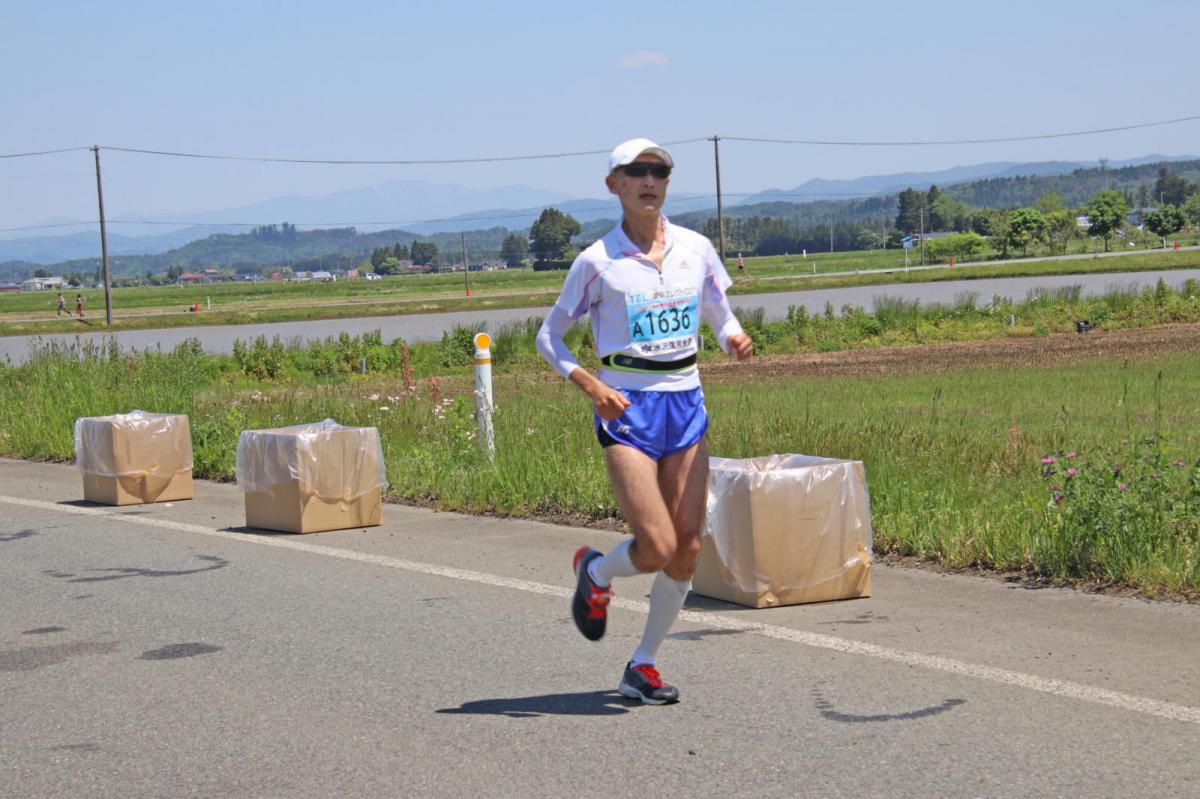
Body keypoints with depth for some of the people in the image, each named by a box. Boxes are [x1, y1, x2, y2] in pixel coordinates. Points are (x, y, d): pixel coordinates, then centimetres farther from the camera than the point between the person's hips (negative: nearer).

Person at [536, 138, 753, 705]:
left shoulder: (696, 249, 6)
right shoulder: (598, 261, -4)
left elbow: (721, 316, 18)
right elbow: (549, 336, 3)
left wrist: (734, 338, -6)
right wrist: (590, 385, -13)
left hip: (686, 403, 4)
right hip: (626, 407, -4)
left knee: (688, 549, 1)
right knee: (657, 547, -15)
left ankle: (643, 666, 16)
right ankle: (595, 573, 20)